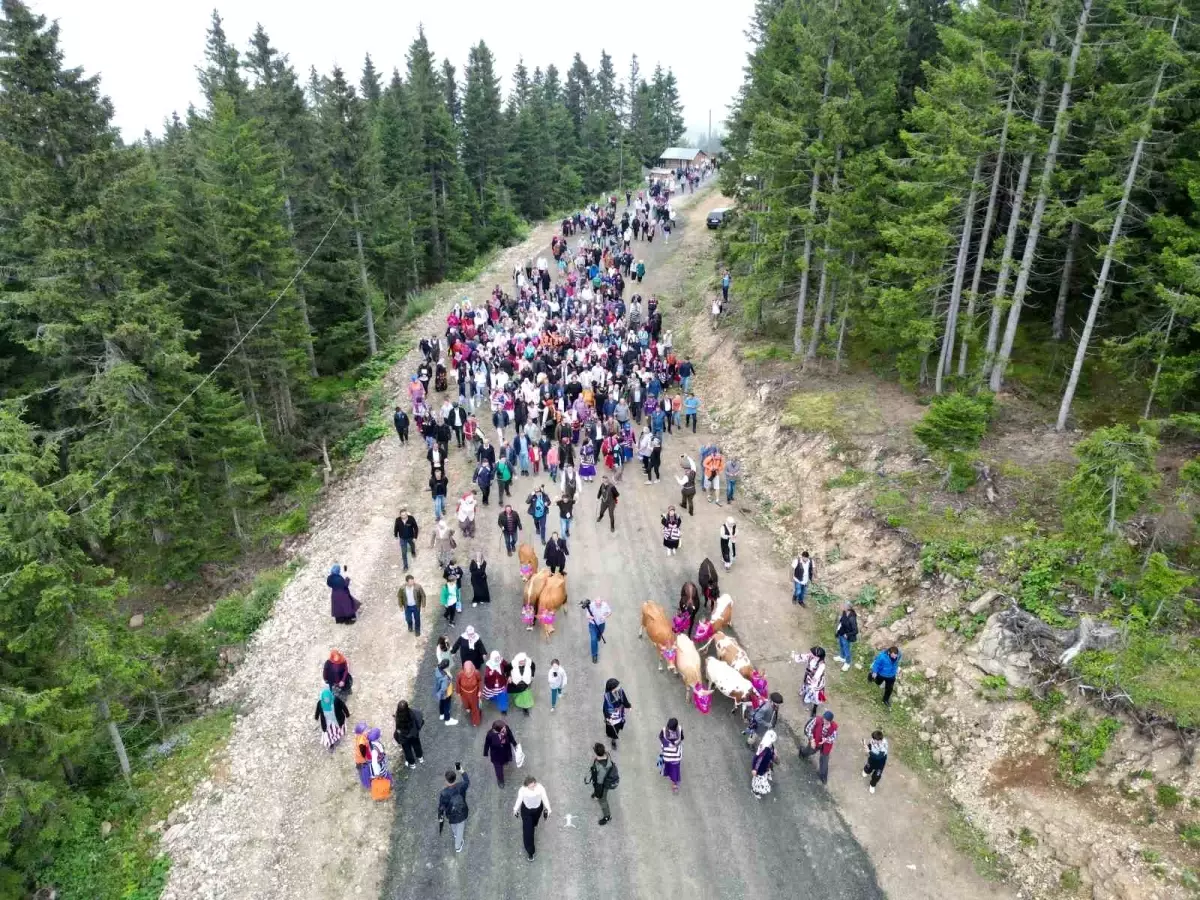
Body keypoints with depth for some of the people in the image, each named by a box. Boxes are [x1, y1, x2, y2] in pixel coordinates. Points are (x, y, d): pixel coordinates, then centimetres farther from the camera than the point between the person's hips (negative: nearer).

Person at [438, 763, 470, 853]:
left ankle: (455, 834, 65)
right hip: (462, 813, 0)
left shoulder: (443, 793, -34)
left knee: (453, 825, 35)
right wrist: (461, 771, 6)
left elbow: (441, 807, -19)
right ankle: (458, 846, 48)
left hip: (451, 815, 0)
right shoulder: (461, 786, -29)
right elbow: (467, 781, -4)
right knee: (460, 829, 27)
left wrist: (440, 817, 1)